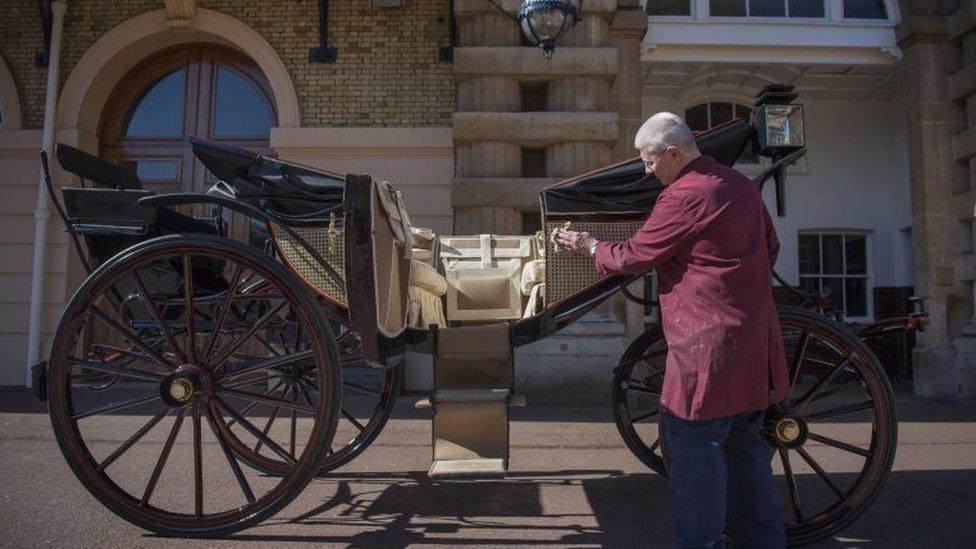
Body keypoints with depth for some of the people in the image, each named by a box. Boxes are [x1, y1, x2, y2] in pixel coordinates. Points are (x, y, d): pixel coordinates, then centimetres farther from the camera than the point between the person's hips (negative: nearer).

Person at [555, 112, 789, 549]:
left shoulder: (683, 195, -15)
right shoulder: (741, 185, 12)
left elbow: (635, 256, -8)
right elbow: (770, 248, 21)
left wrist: (589, 247, 8)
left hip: (707, 344, -9)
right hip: (753, 340, 9)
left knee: (693, 441, 0)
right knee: (743, 440, 18)